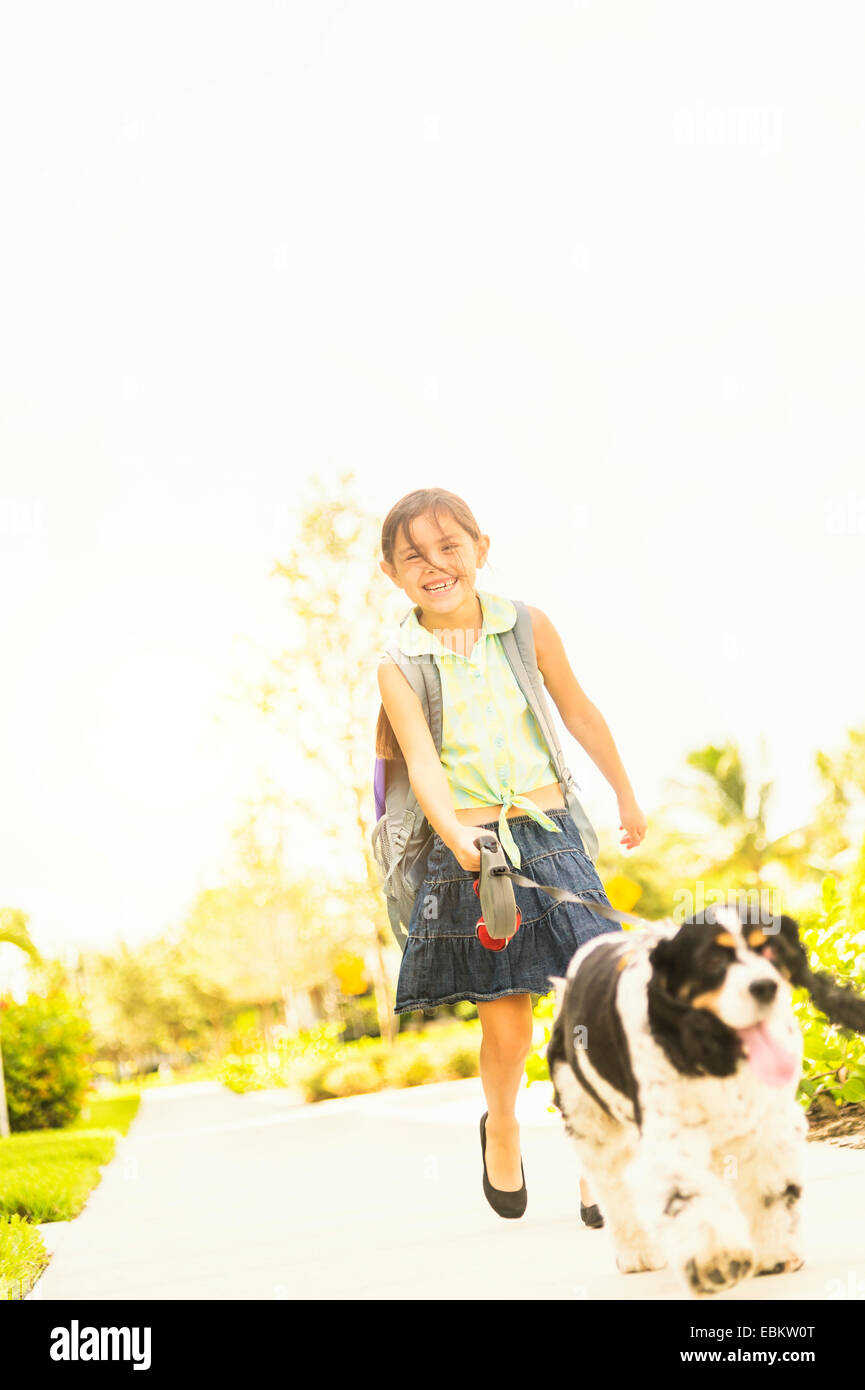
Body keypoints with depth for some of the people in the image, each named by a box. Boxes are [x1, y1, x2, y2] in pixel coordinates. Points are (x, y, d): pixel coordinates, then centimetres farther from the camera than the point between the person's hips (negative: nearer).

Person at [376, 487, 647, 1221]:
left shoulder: (527, 627, 2)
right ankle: (501, 1125, 31)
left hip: (548, 833, 1)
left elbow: (580, 712, 15)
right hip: (466, 848, -1)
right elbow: (423, 764, -13)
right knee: (504, 1016, 1)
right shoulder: (399, 665, -3)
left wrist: (627, 796, 24)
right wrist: (459, 841, -31)